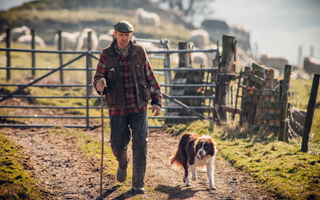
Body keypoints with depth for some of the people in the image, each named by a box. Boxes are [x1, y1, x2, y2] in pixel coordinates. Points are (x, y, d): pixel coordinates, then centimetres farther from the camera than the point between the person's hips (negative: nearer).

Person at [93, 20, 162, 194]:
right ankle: (122, 165, 44)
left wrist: (156, 101, 2)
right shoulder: (106, 55, -2)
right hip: (117, 109, 0)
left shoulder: (139, 53, 1)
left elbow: (151, 78, 6)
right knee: (118, 144, 7)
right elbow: (98, 77, 2)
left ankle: (138, 183, 2)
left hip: (139, 108, 0)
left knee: (140, 144, -7)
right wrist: (99, 84, -23)